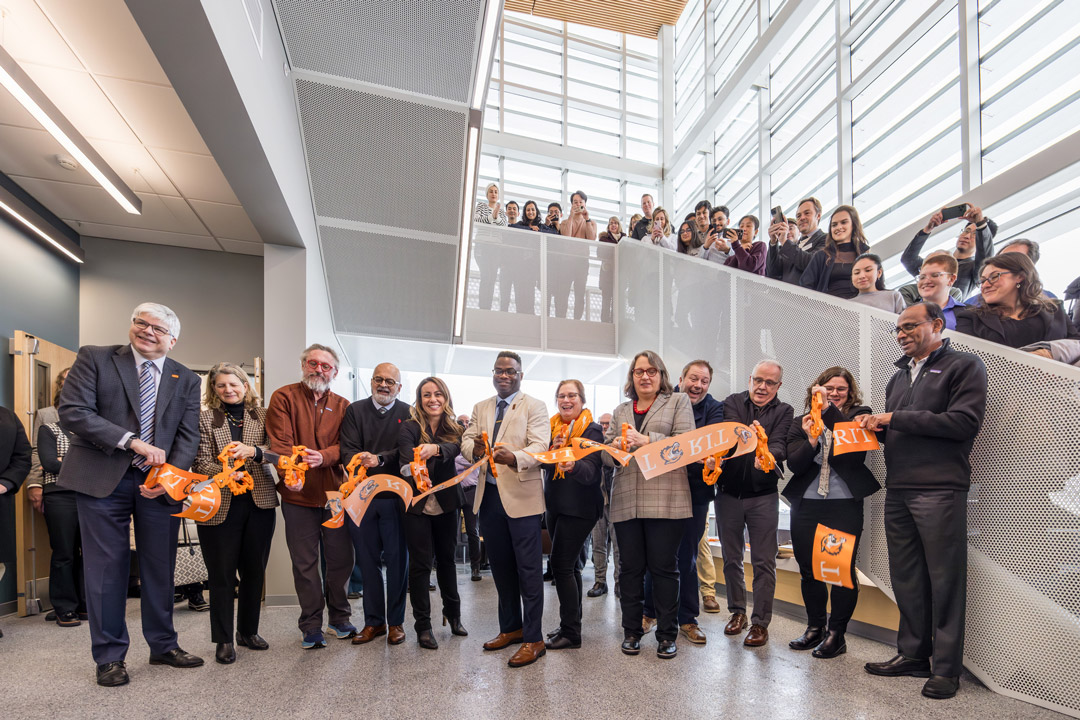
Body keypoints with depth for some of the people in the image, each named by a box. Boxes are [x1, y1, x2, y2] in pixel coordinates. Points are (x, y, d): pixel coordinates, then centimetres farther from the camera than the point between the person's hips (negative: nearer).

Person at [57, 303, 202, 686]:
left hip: (160, 483, 3)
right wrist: (133, 441, -18)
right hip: (103, 479, -2)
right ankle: (109, 656, 21)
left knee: (160, 568, 10)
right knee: (106, 567, 5)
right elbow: (72, 411, -10)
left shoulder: (186, 380, 8)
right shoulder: (94, 358, 1)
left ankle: (163, 645, 27)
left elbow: (188, 435, 4)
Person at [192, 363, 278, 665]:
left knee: (254, 570, 11)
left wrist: (252, 451, -24)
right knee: (222, 574, 5)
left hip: (259, 502, 2)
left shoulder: (262, 416, 8)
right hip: (220, 505, -2)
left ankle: (248, 631, 29)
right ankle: (224, 640, 19)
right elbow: (201, 462, -4)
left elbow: (276, 451, -5)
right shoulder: (205, 418, 3)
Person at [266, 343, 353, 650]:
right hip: (299, 495, -2)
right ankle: (311, 627, 21)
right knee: (305, 564, 6)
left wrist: (323, 457, -22)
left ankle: (339, 619, 28)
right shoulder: (283, 397, 2)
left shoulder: (342, 406, 10)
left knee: (341, 560, 9)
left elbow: (345, 444, -1)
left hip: (335, 494, 2)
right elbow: (280, 442, -9)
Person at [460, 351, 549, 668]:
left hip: (521, 496, -5)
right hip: (489, 495, 6)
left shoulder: (535, 406, -1)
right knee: (500, 566, 15)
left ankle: (533, 639, 7)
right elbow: (466, 441, 6)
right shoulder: (480, 408, 16)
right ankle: (510, 627, 30)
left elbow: (540, 446, -14)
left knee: (528, 569, -2)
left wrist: (515, 458, -34)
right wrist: (474, 448, -19)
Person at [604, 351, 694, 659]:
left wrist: (646, 440, -17)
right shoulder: (620, 411, 19)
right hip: (626, 501, 4)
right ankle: (632, 631, 23)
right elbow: (605, 453, 16)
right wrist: (614, 447, -7)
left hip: (665, 500, -3)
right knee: (630, 567, 8)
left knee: (664, 567, 3)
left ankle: (667, 634, 17)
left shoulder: (678, 402, 7)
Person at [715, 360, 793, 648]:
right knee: (731, 557, 13)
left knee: (764, 561, 2)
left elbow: (780, 444, -16)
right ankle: (737, 611, 30)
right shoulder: (732, 402, 2)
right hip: (728, 492, 1)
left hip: (763, 496, -1)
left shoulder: (784, 411, 1)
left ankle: (760, 622, 14)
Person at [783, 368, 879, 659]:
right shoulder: (802, 423, 9)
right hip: (806, 506, 3)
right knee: (808, 569, 11)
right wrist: (811, 441, -18)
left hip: (845, 506, -3)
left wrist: (828, 409, -26)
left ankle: (837, 634, 15)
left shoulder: (858, 414, 4)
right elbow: (794, 464, -1)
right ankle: (815, 627, 28)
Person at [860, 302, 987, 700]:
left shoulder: (964, 365, 0)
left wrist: (897, 418, -11)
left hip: (940, 491, -6)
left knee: (944, 580, 1)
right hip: (897, 491, 7)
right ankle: (913, 654, 21)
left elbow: (965, 421, -13)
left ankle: (946, 667, 11)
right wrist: (876, 425, 2)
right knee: (906, 578, 10)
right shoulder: (899, 376, 21)